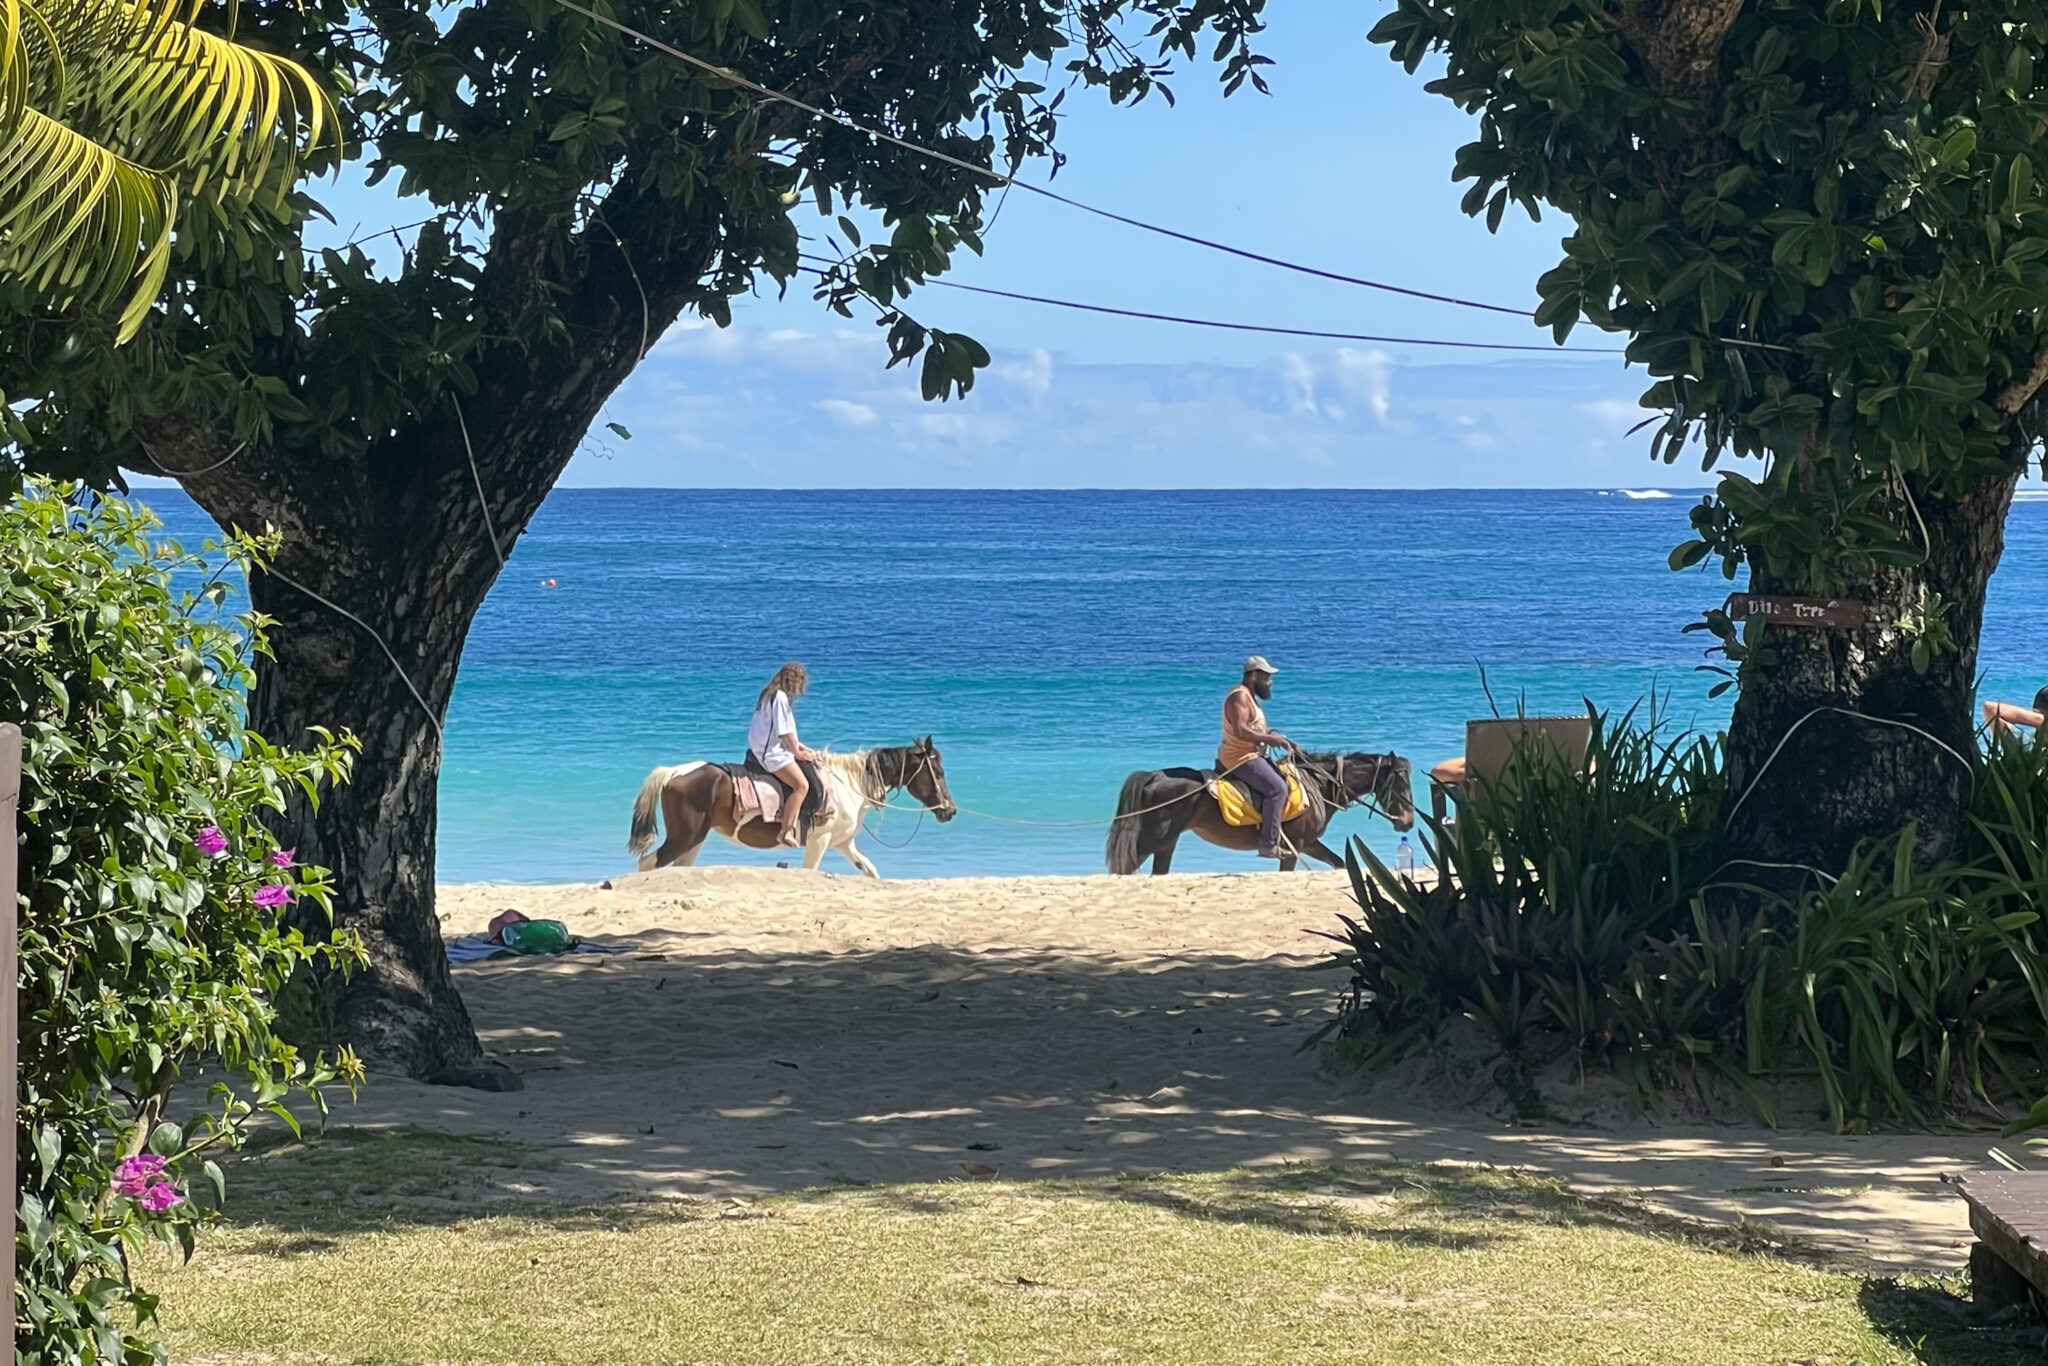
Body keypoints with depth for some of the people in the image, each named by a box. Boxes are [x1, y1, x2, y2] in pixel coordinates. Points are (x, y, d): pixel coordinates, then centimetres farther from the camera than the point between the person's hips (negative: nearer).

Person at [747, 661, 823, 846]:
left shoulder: (770, 695, 17)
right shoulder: (780, 697, -14)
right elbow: (785, 733, -16)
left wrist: (804, 749, 18)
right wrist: (798, 753, -4)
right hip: (772, 753, -11)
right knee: (802, 784, -24)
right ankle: (786, 831, -29)